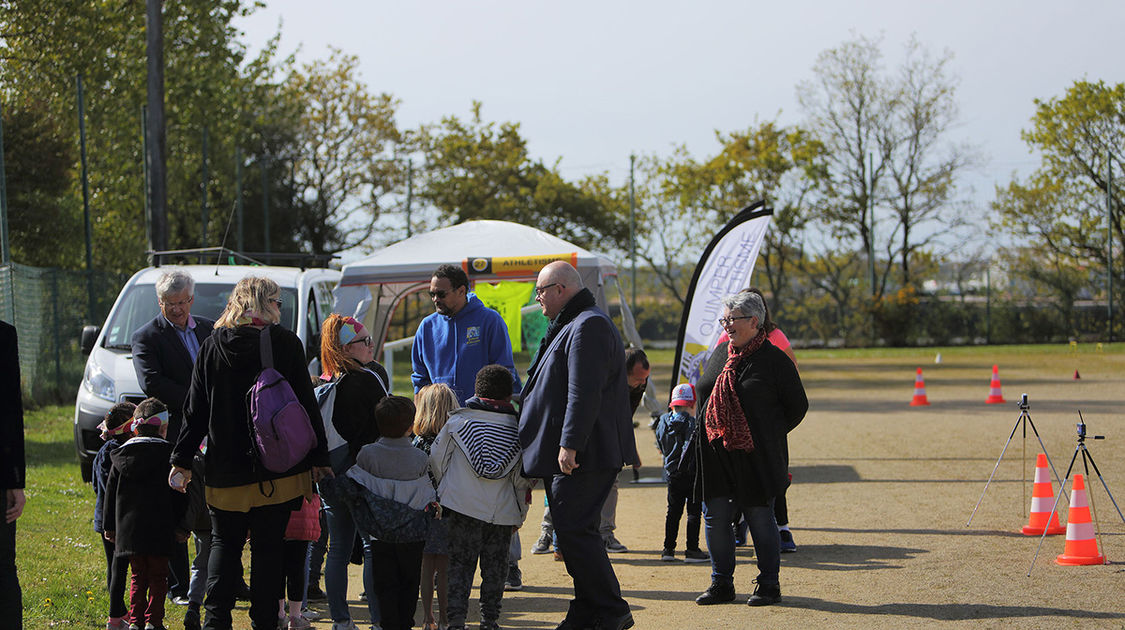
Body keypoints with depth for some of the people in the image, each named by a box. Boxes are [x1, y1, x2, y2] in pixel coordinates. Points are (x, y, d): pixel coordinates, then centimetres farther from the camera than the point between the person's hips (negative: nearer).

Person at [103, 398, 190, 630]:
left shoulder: (121, 455, 8)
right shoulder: (167, 454, -4)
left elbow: (110, 492, 12)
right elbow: (178, 494, -3)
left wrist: (110, 526, 19)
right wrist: (181, 526, 4)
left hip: (128, 528, 4)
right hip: (159, 530, -4)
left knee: (138, 576, 13)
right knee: (158, 576, 5)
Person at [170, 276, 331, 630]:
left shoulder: (212, 347, 2)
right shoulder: (285, 343, -4)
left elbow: (195, 410, 4)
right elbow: (306, 404, -3)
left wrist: (182, 460, 11)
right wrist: (318, 458, 2)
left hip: (225, 469, 2)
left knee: (224, 543, 14)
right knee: (268, 548, 5)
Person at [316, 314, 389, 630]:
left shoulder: (323, 382, 5)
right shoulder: (371, 377, -13)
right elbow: (383, 427, -12)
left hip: (329, 474, 6)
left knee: (338, 548, 12)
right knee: (373, 546, -1)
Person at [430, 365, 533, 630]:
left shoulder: (458, 422, 0)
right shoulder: (519, 429, 2)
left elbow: (436, 459, 5)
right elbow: (523, 478, 3)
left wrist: (442, 488, 23)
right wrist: (520, 512, 14)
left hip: (462, 507, -1)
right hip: (502, 513, 1)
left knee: (460, 563, 3)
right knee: (495, 566, 11)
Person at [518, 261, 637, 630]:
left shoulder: (588, 326, -13)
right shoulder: (569, 325, 22)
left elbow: (584, 392, -23)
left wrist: (570, 444, -26)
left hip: (582, 458, -11)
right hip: (564, 455, 11)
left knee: (575, 531, -11)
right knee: (573, 532, 11)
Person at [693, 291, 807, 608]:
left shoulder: (774, 359, -6)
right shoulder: (720, 353, 11)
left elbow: (797, 406, 0)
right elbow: (705, 394, 22)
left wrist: (770, 436, -3)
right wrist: (710, 433, 12)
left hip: (756, 457, -6)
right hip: (716, 455, 6)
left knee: (760, 518, 0)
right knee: (714, 516, 5)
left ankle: (769, 585, 12)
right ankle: (721, 584, 16)